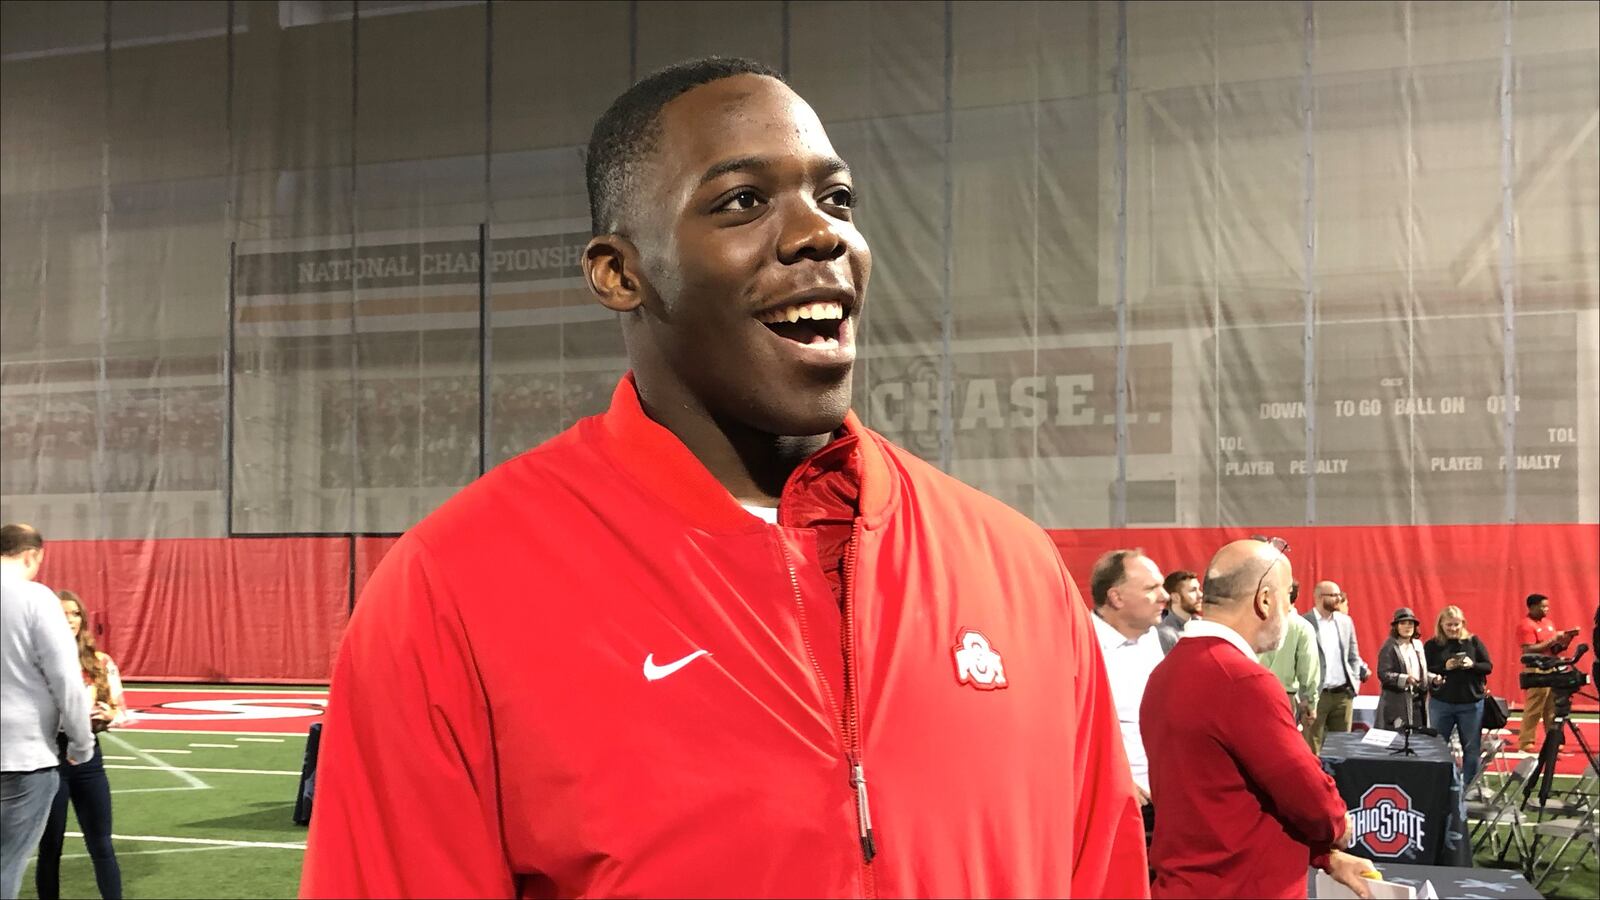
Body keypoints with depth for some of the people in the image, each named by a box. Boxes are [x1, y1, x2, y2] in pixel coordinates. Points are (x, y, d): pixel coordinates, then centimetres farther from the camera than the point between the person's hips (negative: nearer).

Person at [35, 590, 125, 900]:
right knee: (50, 847, 8)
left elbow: (122, 712, 8)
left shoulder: (101, 663, 3)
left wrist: (109, 716, -12)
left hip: (88, 758, 3)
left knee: (101, 845, 7)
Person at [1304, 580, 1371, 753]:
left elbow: (1353, 657, 17)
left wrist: (1355, 681, 3)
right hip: (1315, 695, -5)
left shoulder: (1345, 621, 12)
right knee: (1312, 749, -1)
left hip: (1343, 694, 5)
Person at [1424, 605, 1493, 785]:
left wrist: (1472, 665, -17)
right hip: (1441, 703, 0)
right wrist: (1444, 667, -20)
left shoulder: (1473, 641, 2)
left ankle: (1469, 786, 16)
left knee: (1471, 748, 6)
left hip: (1471, 704, 0)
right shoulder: (1432, 645, -1)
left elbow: (1488, 666, 3)